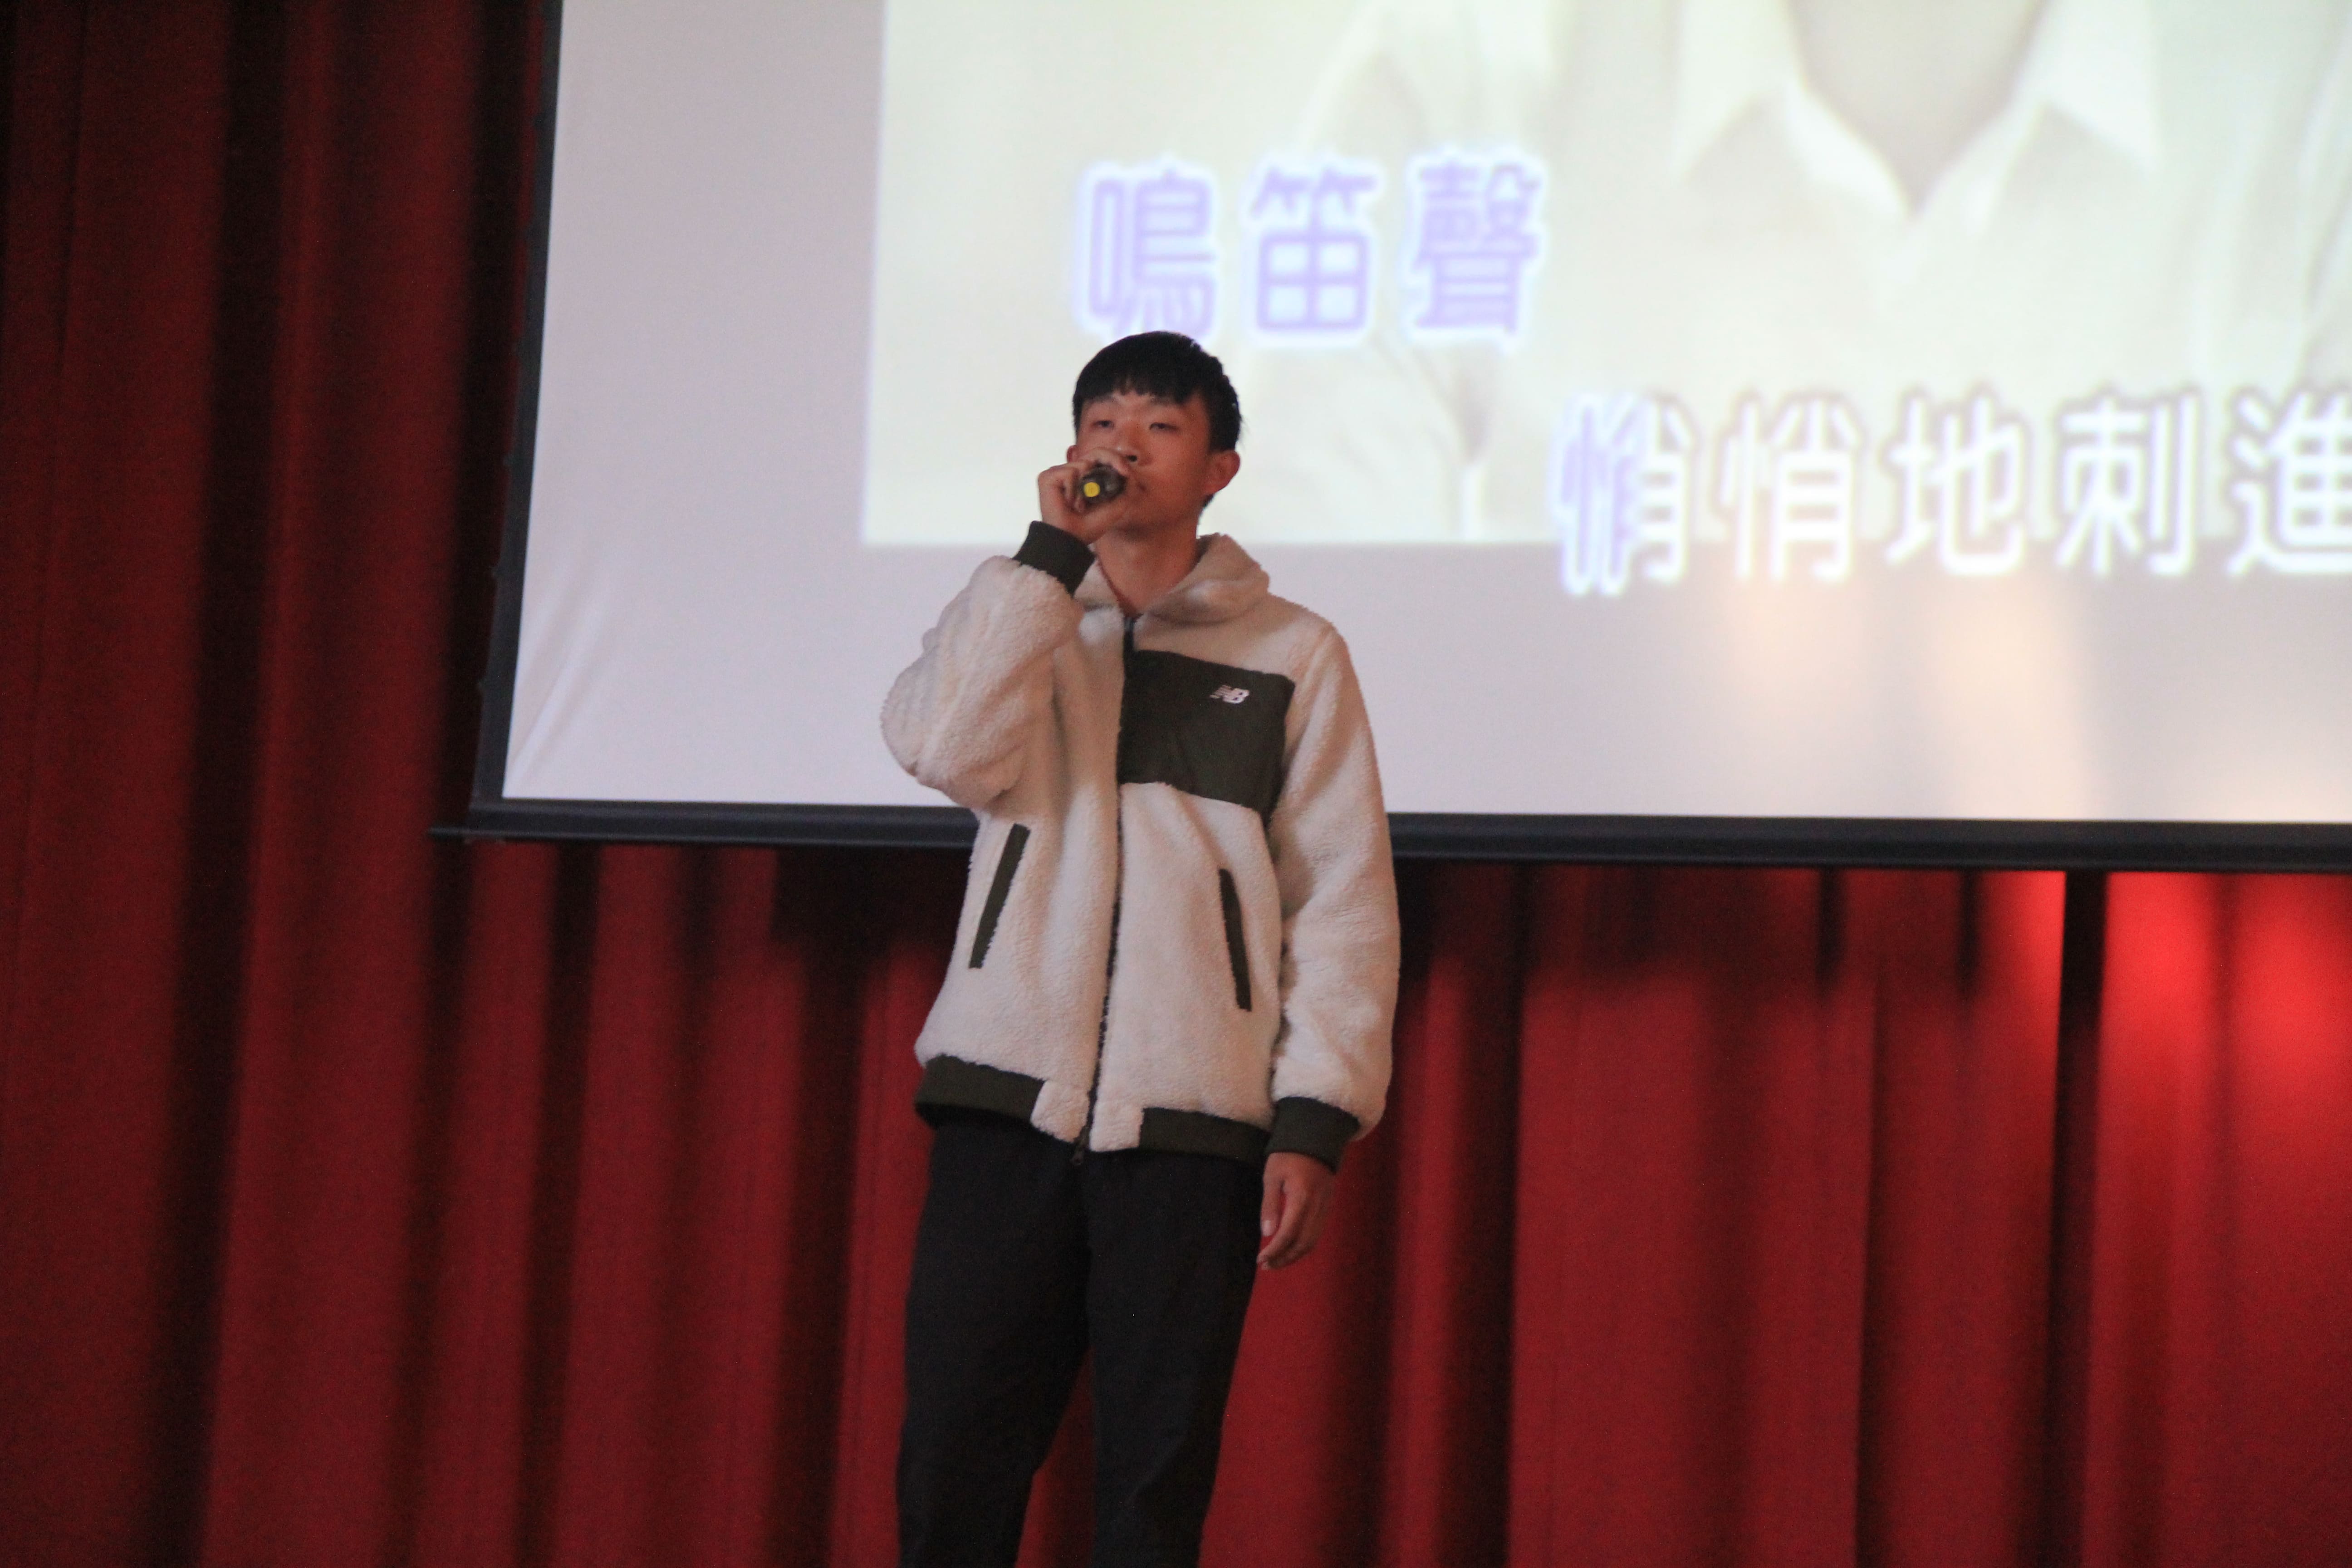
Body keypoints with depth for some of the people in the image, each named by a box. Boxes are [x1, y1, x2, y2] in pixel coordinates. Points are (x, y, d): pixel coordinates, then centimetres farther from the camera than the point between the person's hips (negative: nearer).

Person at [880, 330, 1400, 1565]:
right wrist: (1055, 550, -7)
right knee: (954, 1456, -3)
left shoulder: (1292, 655, 9)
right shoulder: (1018, 616, 15)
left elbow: (1344, 900, 5)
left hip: (1195, 1118, -1)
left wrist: (1316, 1120, -5)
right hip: (1007, 1094, 1)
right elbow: (946, 750, -8)